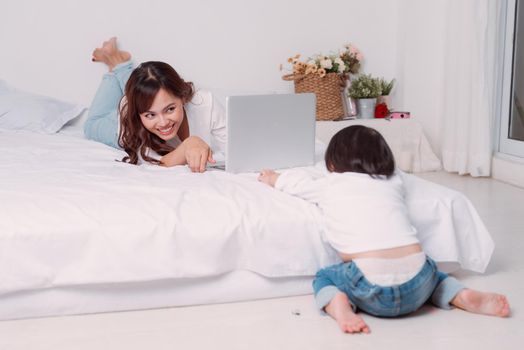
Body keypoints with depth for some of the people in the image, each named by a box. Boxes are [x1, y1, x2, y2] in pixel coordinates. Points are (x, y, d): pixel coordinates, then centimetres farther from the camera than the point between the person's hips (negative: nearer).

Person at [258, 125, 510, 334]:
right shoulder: (392, 182, 20)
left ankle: (339, 306, -7)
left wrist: (271, 178, 55)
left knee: (324, 278, 25)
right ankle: (464, 297, 8)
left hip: (372, 285, -3)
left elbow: (295, 181, 35)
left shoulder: (329, 185, 14)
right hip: (417, 287, 3)